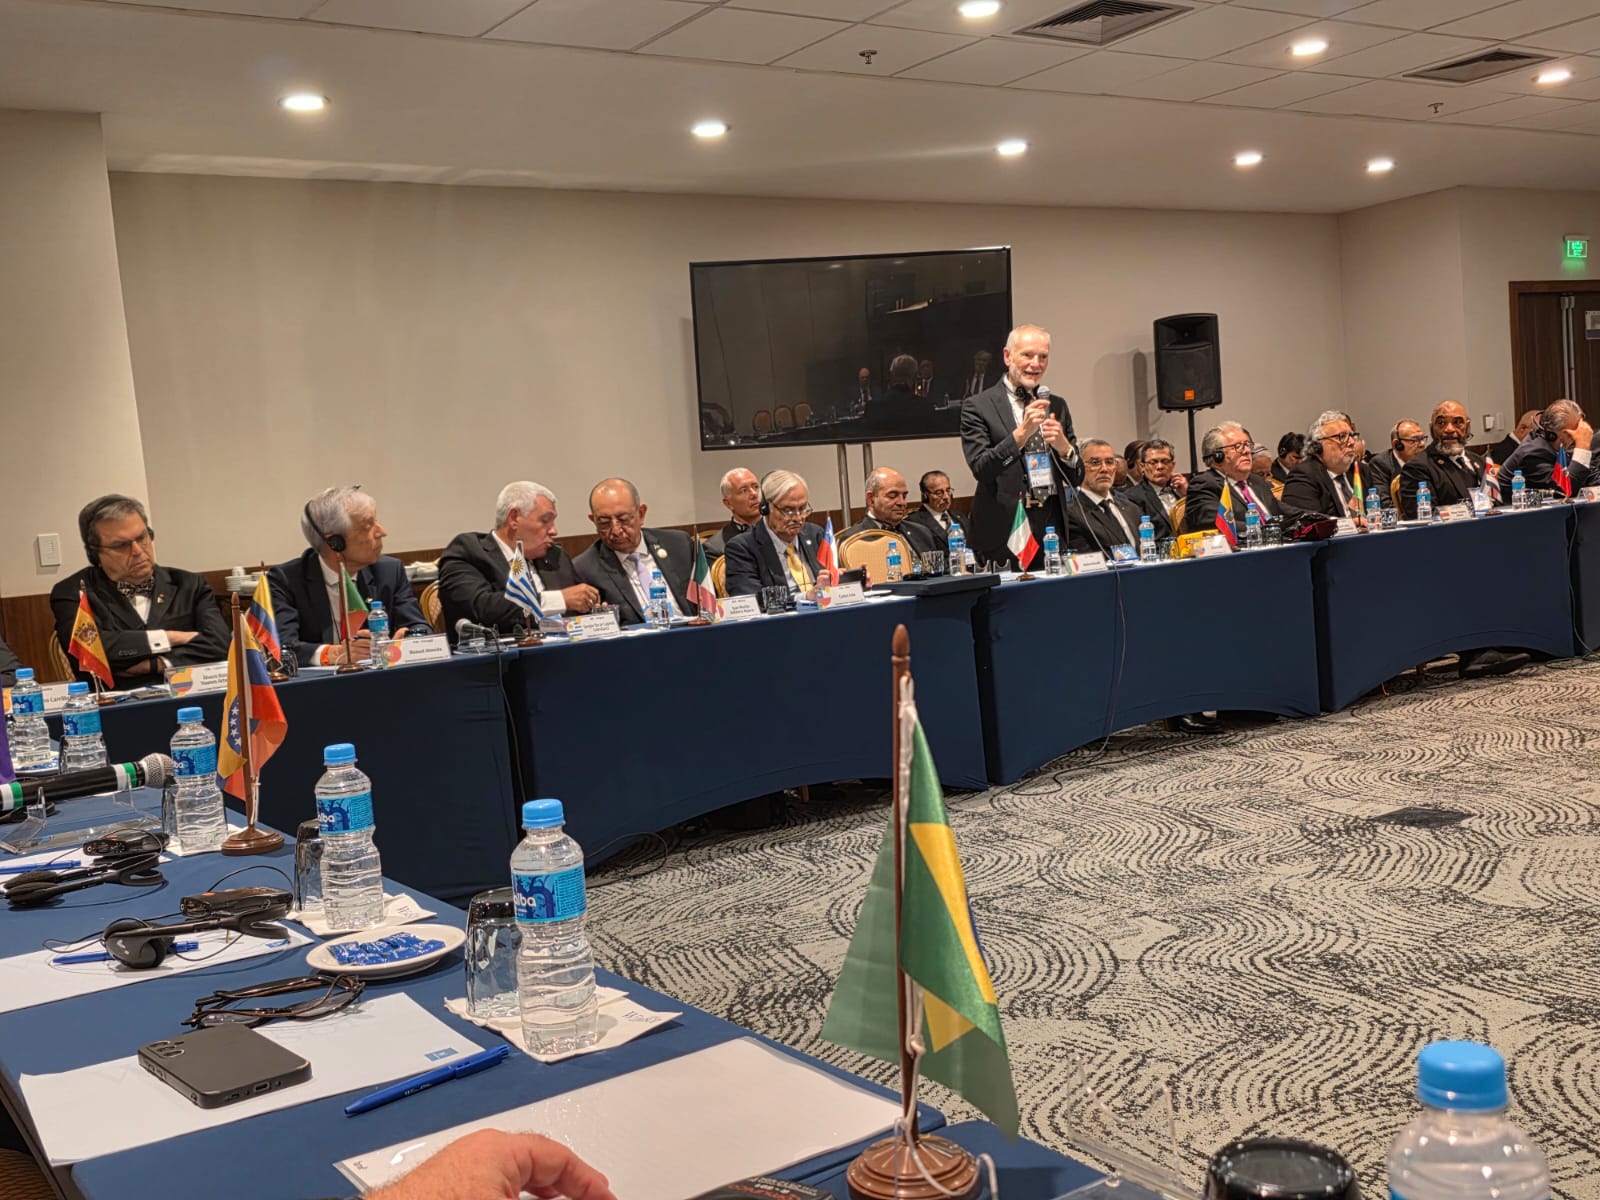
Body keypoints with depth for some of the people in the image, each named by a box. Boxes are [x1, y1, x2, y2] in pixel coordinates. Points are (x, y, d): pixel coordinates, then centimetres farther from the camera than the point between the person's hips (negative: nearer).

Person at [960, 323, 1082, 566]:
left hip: (1053, 522, 4)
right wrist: (1021, 433, -22)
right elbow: (980, 469, -12)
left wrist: (1063, 446, -9)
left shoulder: (1057, 406, 14)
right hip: (1004, 529, -4)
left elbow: (1076, 478, 12)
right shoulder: (978, 406, -1)